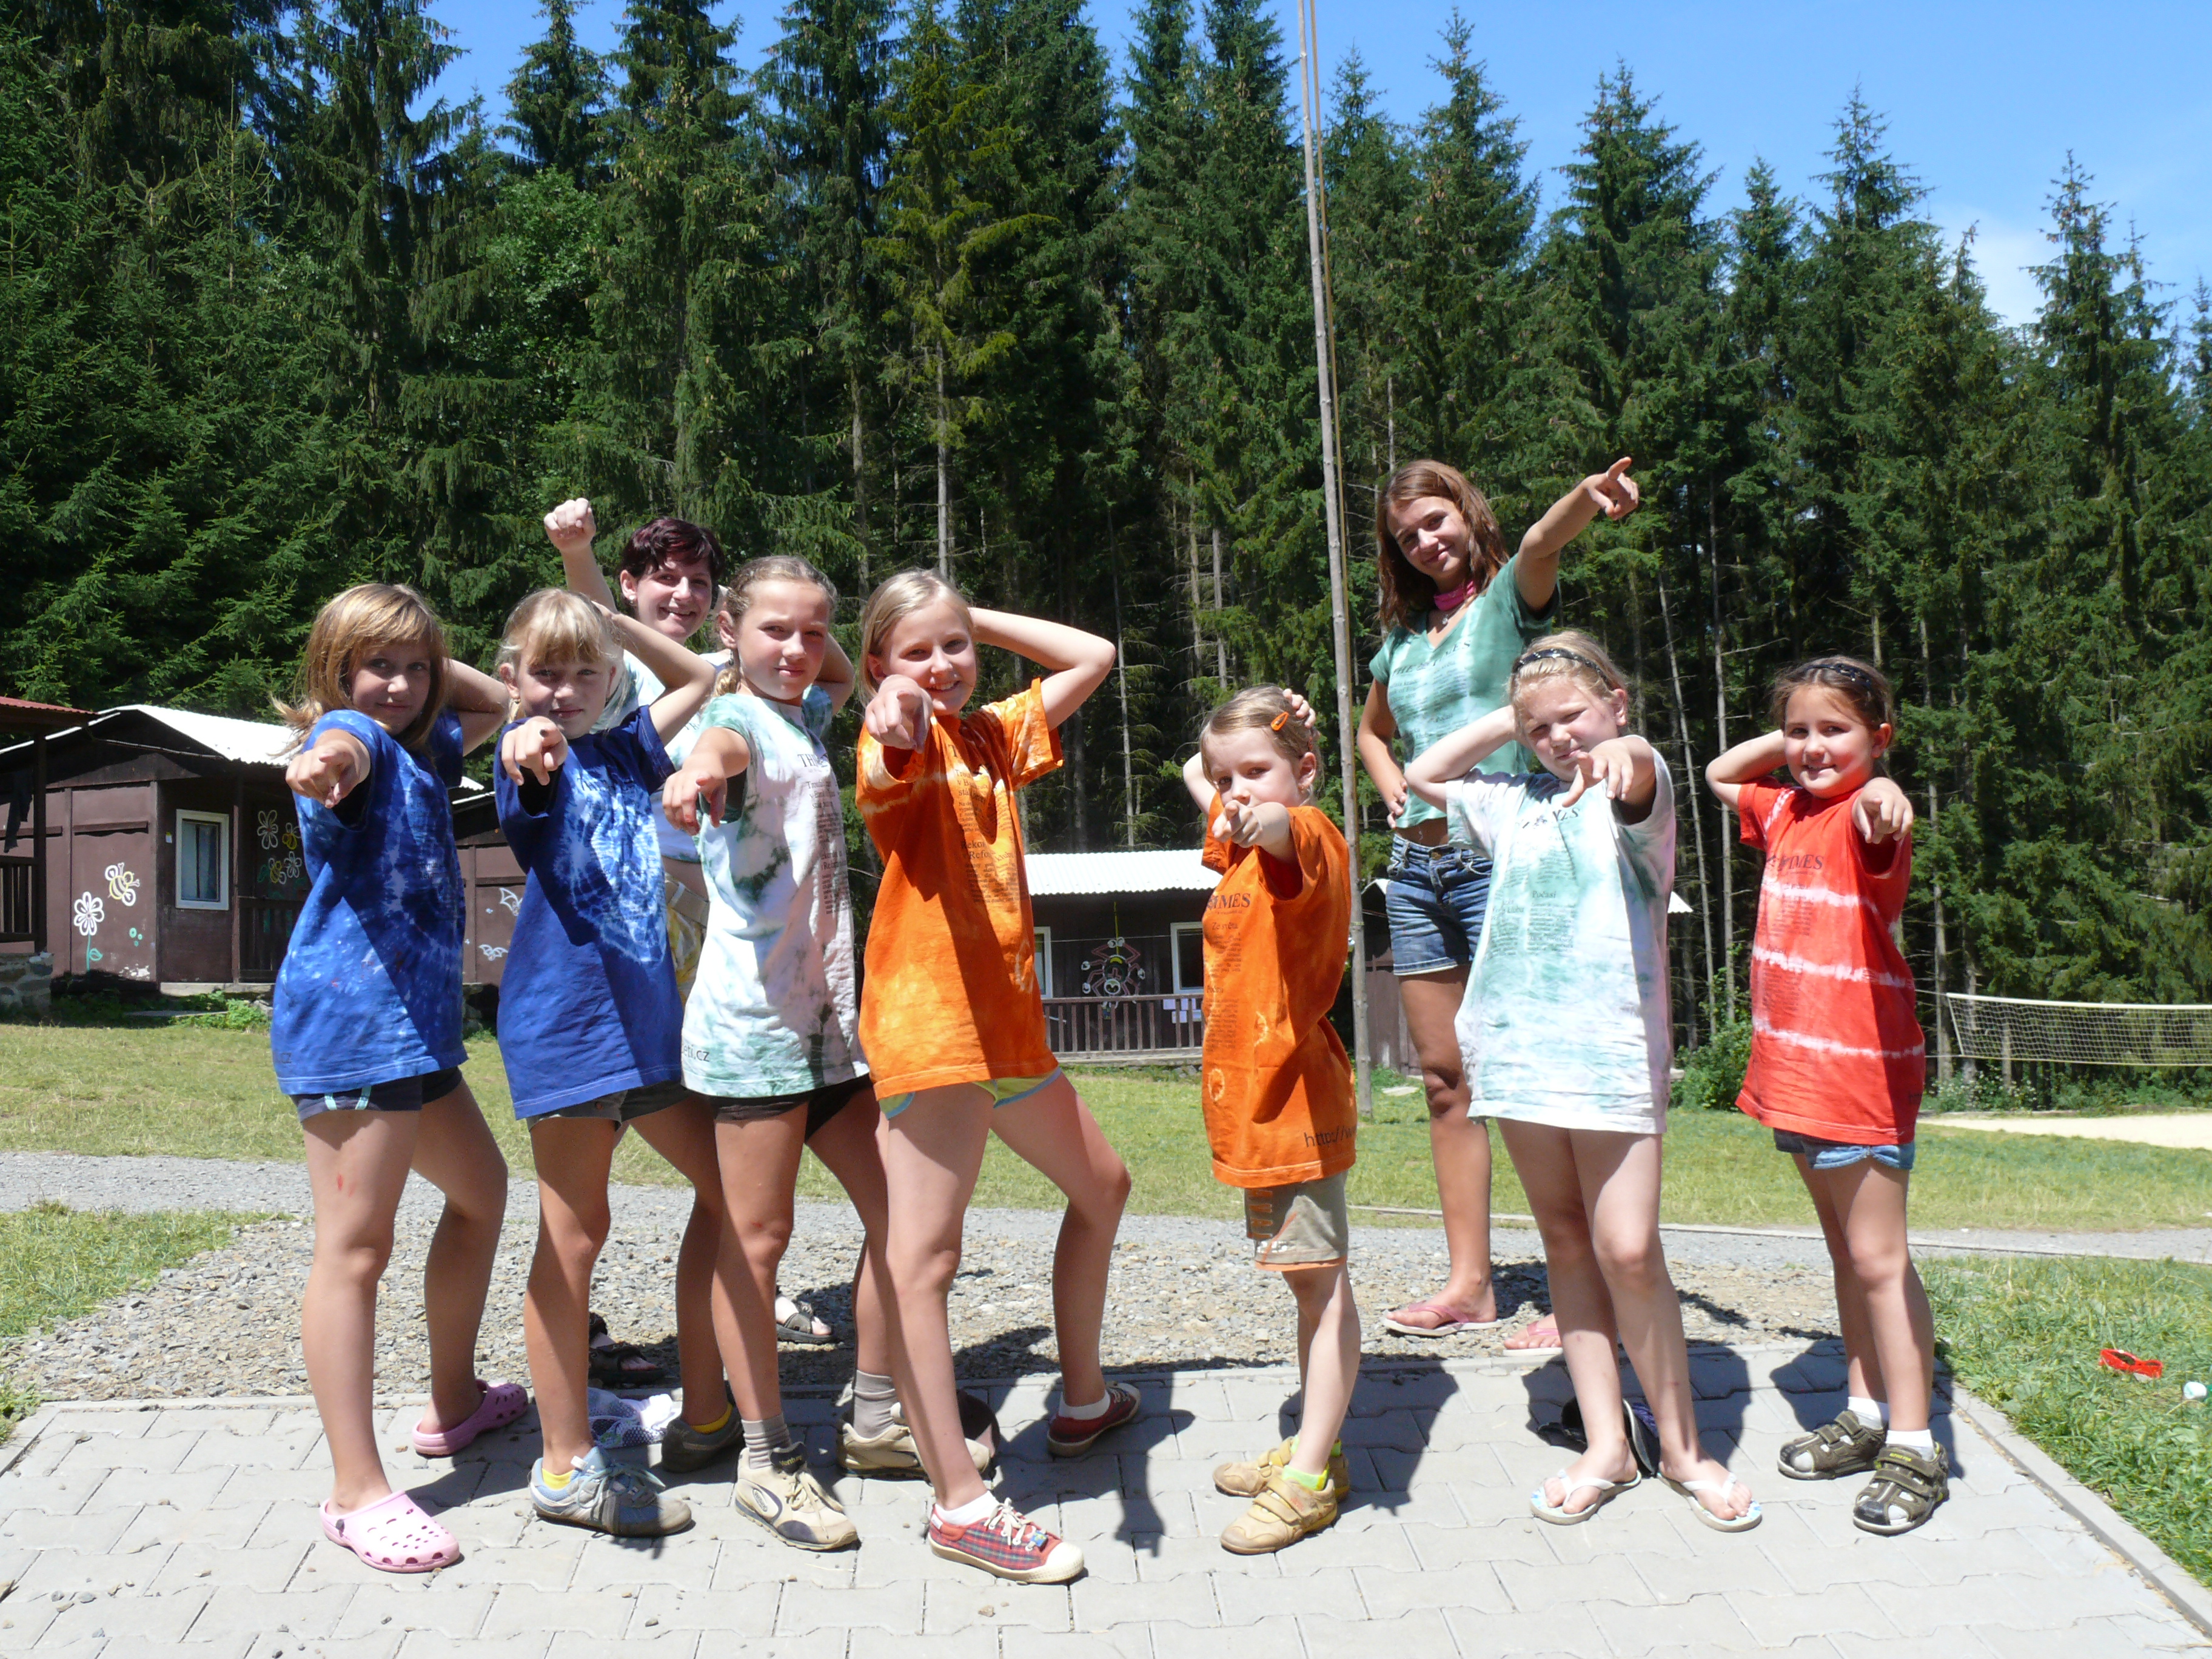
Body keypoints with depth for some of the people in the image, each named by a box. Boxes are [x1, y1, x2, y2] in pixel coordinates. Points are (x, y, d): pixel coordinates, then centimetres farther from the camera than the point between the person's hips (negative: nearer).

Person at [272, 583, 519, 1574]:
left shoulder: (421, 747, 18)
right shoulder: (352, 734, -8)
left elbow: (496, 705, 35)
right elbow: (341, 749, -34)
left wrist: (435, 664, 18)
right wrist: (320, 765, -57)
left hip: (415, 1020, 10)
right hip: (352, 1019, -10)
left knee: (480, 1191, 22)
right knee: (354, 1247, -8)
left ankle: (456, 1400, 38)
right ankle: (356, 1493, -4)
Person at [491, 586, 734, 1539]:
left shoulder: (626, 751, 15)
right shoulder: (534, 757, -4)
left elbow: (698, 678, 30)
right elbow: (530, 782, -30)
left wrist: (615, 620, 19)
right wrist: (530, 753, -52)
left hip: (646, 1008, 8)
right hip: (566, 1015, -7)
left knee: (725, 1186, 13)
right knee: (575, 1234, -1)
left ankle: (704, 1416, 25)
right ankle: (568, 1468, 11)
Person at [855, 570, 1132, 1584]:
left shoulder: (992, 734, 16)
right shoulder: (902, 737, -5)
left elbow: (1092, 656, 25)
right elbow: (885, 771, -30)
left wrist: (978, 620, 18)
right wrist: (894, 719, -53)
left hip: (1008, 1015, 9)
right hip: (930, 1014, -9)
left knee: (1101, 1187, 23)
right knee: (923, 1256, -9)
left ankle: (1084, 1400, 39)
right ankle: (958, 1505, -5)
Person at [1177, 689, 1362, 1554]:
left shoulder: (1312, 834, -13)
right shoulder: (1239, 851, 16)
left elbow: (1298, 841, -39)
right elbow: (1198, 780, 34)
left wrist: (1273, 818, -61)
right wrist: (1215, 793, 13)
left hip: (1295, 1094, -10)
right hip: (1251, 1096, 10)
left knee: (1322, 1280, -4)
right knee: (1309, 1280, 17)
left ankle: (1309, 1480, 0)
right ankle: (1314, 1447, 27)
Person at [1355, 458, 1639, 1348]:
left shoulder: (1510, 598, 2)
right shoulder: (1403, 636, 18)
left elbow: (1539, 544, -22)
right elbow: (1372, 728, 34)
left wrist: (1587, 498, -44)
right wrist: (1393, 789, 14)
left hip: (1500, 856, -6)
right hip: (1418, 866, 6)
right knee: (1444, 1076, 8)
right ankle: (1469, 1283, 17)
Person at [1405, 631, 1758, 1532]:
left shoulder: (1633, 787, 0)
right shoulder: (1517, 801, 16)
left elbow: (1642, 781, -24)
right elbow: (1421, 777, 27)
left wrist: (1621, 750, -49)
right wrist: (1505, 723, 16)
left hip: (1612, 1048, -5)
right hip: (1520, 1044, 5)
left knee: (1629, 1252, -6)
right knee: (1565, 1246, 9)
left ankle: (1681, 1445, 13)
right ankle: (1607, 1446, 18)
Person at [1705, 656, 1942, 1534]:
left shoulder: (1860, 818, -13)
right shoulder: (1785, 810, 11)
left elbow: (1886, 834, -38)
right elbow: (1718, 774, 30)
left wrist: (1884, 791, -61)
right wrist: (1780, 743, 13)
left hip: (1860, 1067, -8)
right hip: (1795, 1066, 9)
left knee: (1878, 1258, -4)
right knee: (1843, 1250, 16)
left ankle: (1913, 1449, 4)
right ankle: (1867, 1413, 28)